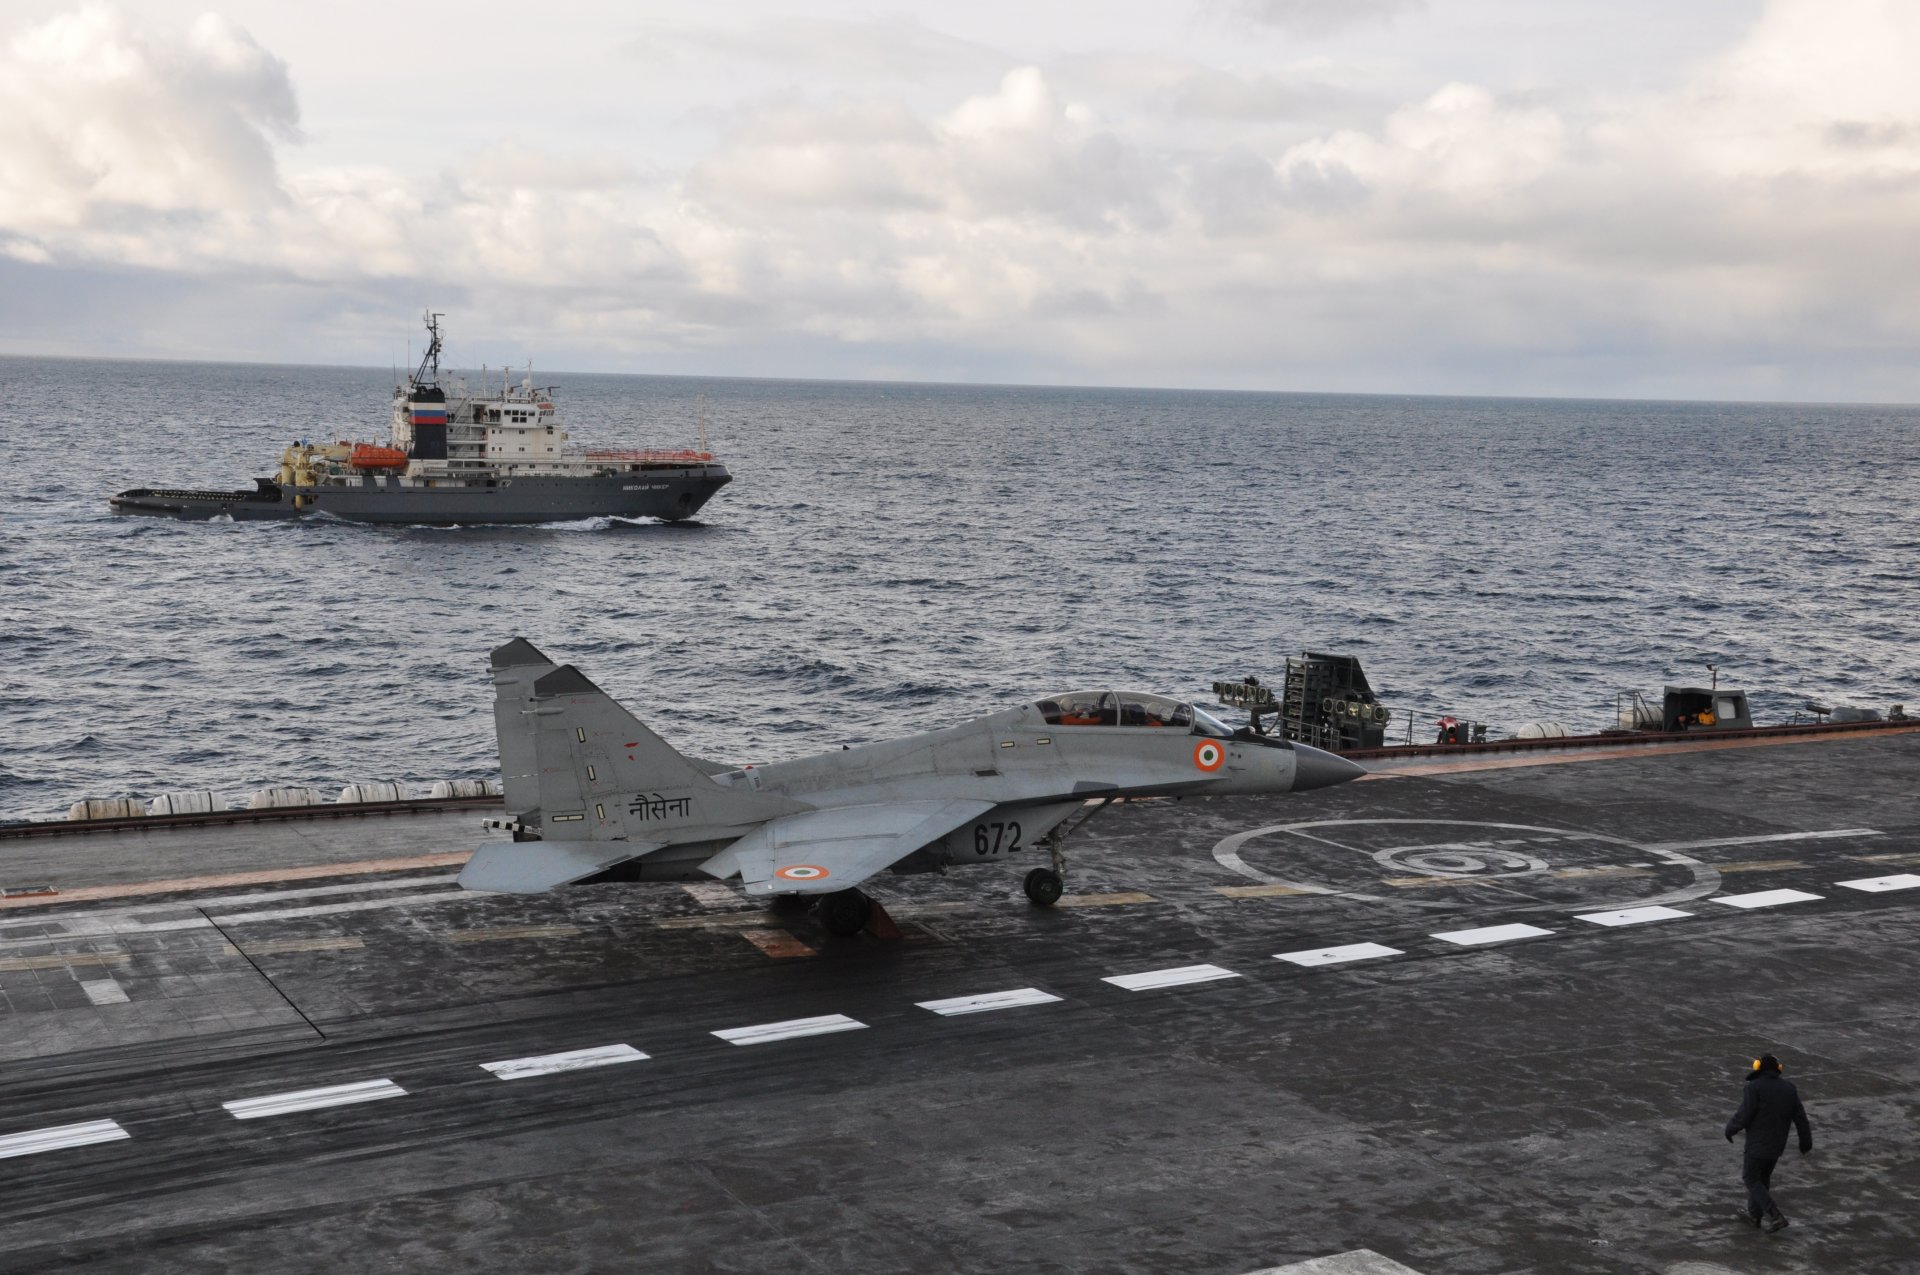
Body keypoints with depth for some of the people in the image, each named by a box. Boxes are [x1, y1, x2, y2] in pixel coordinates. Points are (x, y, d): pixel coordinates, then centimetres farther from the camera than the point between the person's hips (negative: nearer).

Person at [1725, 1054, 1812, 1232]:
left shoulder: (1754, 1087, -18)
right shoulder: (1788, 1088, 0)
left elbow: (1743, 1116, -19)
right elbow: (1800, 1116, 2)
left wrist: (1730, 1129, -1)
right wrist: (1806, 1141, 12)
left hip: (1757, 1144, -6)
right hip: (1777, 1144, 6)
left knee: (1751, 1179, 9)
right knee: (1763, 1177, 22)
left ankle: (1776, 1216, -2)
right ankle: (1754, 1215, 34)